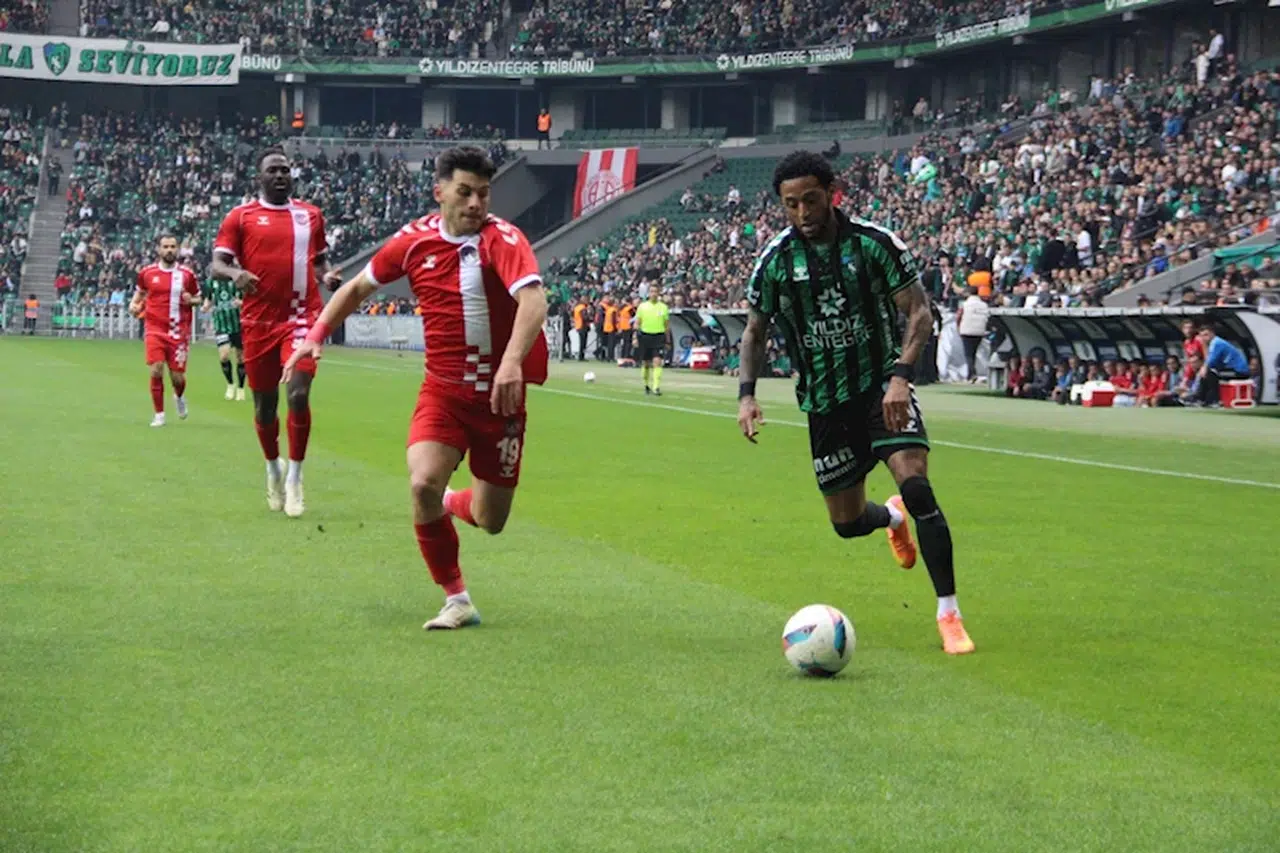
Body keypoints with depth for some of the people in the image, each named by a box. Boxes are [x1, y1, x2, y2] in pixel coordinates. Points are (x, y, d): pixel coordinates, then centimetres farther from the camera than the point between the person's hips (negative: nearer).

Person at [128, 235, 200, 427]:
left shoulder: (186, 274, 2)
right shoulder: (147, 272, 3)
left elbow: (198, 298, 12)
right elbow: (140, 291, 21)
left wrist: (191, 300, -11)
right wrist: (134, 304, 1)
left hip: (178, 332, 0)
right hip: (154, 330, 0)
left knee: (177, 377, 1)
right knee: (156, 371, -14)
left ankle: (179, 397, 38)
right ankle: (159, 414, 1)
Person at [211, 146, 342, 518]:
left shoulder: (311, 215, 11)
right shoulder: (241, 216, 4)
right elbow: (217, 263, -1)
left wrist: (327, 275, 0)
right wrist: (235, 274, -23)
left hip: (301, 317, 0)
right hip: (258, 321, 0)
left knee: (298, 394, -16)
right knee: (264, 403, 9)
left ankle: (294, 478, -3)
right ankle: (273, 469, 34)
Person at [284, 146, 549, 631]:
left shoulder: (502, 240, -14)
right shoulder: (415, 241, -1)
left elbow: (533, 299, -30)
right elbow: (359, 286, 15)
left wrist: (512, 361, -46)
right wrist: (316, 336, 7)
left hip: (498, 395, -2)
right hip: (442, 389, 2)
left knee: (490, 521, 2)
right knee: (423, 483, -23)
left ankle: (452, 505, 42)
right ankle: (456, 601, -5)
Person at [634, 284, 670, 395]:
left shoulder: (663, 307, 5)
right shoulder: (642, 306, 4)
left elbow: (667, 325, 12)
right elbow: (637, 323, 7)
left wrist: (667, 340, 10)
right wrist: (636, 337, -3)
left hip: (659, 337, -1)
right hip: (645, 335, 1)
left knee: (657, 361, -16)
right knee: (645, 363, 8)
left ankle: (656, 387, -19)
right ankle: (647, 385, 27)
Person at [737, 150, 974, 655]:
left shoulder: (874, 244, -8)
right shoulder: (775, 260, -1)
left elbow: (919, 312, -8)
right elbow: (755, 333, 11)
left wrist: (900, 377, -22)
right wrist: (746, 395, -4)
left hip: (881, 387, -3)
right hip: (823, 402, 3)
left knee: (915, 484, -24)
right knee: (847, 523, 10)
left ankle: (948, 614, -15)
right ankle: (892, 517, 49)